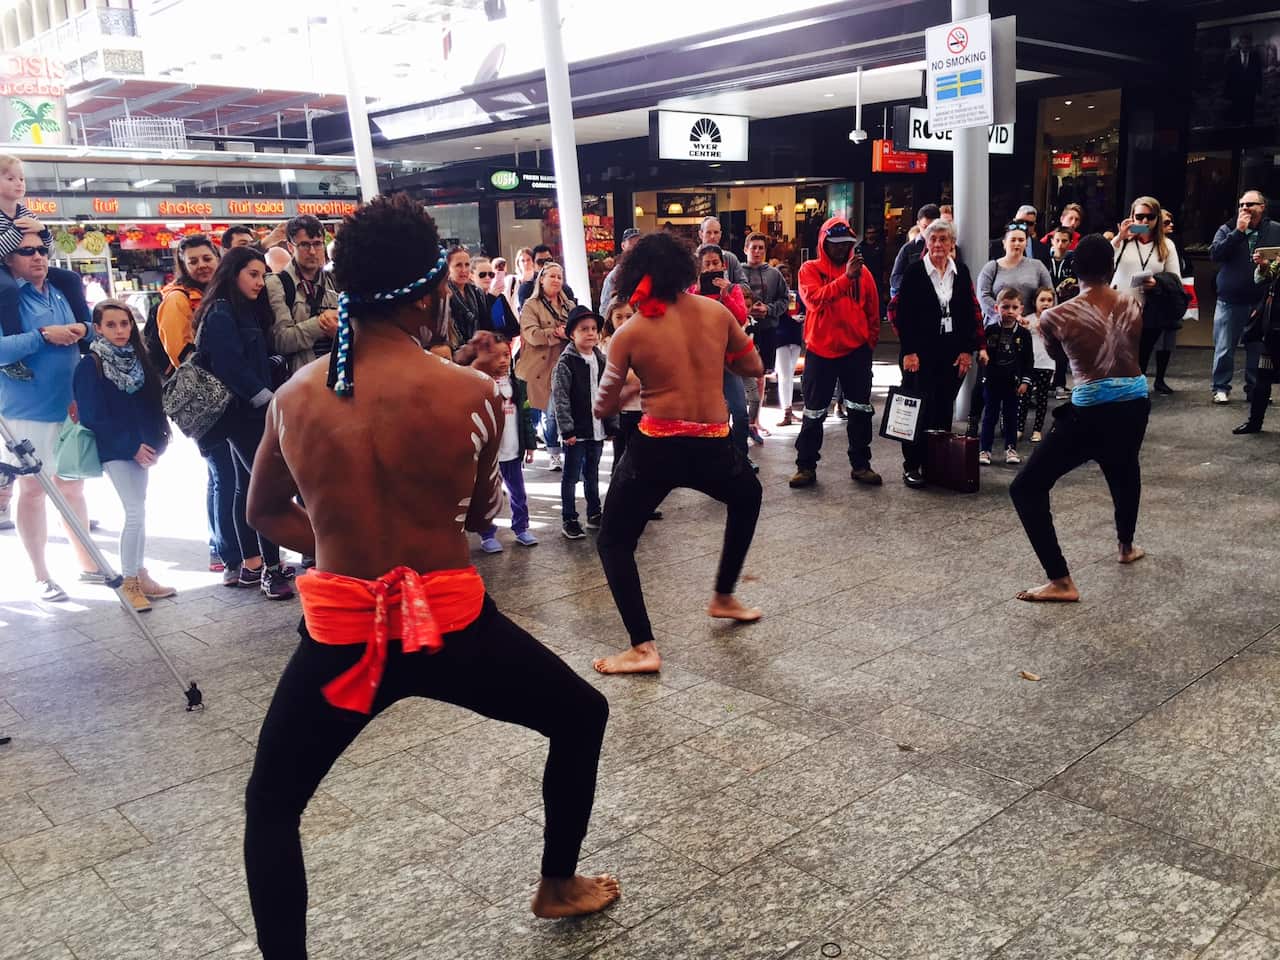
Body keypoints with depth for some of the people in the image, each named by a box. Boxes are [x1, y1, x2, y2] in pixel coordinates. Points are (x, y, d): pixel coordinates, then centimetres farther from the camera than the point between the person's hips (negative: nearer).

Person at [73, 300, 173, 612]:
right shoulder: (90, 365, -9)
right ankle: (128, 583, -1)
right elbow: (93, 417, -13)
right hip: (115, 449, -6)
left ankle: (141, 577, 19)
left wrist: (157, 441, -1)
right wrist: (131, 446, -14)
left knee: (137, 512, 11)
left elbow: (153, 403, 11)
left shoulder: (137, 358, 9)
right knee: (136, 513, -11)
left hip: (142, 448, 6)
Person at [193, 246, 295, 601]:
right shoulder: (221, 314, -12)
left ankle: (251, 566, 19)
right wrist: (268, 400, -17)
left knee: (248, 486, 12)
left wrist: (268, 400, 4)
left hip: (250, 411, 9)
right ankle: (270, 569, -9)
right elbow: (230, 366, -20)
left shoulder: (246, 311, 15)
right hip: (243, 411, -9)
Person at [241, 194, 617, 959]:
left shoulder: (295, 396, 0)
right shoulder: (471, 391, -11)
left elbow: (266, 513, 14)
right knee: (583, 718, 26)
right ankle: (559, 886, 42)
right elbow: (484, 513, 4)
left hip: (339, 635, 2)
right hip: (452, 629, -2)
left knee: (271, 806, 26)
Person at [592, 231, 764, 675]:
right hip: (713, 447, 3)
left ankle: (643, 648, 2)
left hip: (655, 448, -3)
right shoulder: (716, 311, 1)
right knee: (747, 496, 35)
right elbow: (753, 366, 13)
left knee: (613, 542, 11)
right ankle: (724, 595, 43)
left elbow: (604, 407, -2)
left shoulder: (629, 333, -5)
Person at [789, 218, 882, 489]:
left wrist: (870, 343, 8)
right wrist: (846, 277, -26)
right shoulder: (810, 270, -1)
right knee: (814, 413, 4)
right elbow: (814, 300, -21)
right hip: (820, 352, -2)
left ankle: (860, 465, 17)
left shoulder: (862, 271, 5)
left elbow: (873, 313, 11)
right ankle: (806, 466, 12)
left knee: (860, 411, 7)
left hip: (856, 352, 2)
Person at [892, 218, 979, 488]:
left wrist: (967, 350, 3)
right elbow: (902, 313, -7)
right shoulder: (914, 271, -4)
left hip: (952, 353, 4)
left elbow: (970, 313, 11)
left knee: (944, 409, 9)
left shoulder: (961, 272, 8)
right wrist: (909, 351, -12)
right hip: (920, 352, -4)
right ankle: (912, 465, 4)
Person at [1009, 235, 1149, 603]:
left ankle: (1061, 582, -6)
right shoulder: (1133, 307, 5)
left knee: (1025, 488, 0)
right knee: (1124, 468, 37)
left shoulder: (1056, 316, -6)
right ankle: (1127, 546, 58)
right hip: (1135, 405, 6)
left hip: (1091, 413, -6)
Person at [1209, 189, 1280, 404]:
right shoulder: (1227, 229, 4)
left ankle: (1254, 387, 19)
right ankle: (1221, 387, 12)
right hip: (1229, 300, -1)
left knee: (1258, 349, 7)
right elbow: (1215, 254, -12)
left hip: (1261, 302, 1)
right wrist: (1238, 231, -15)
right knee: (1224, 349, 2)